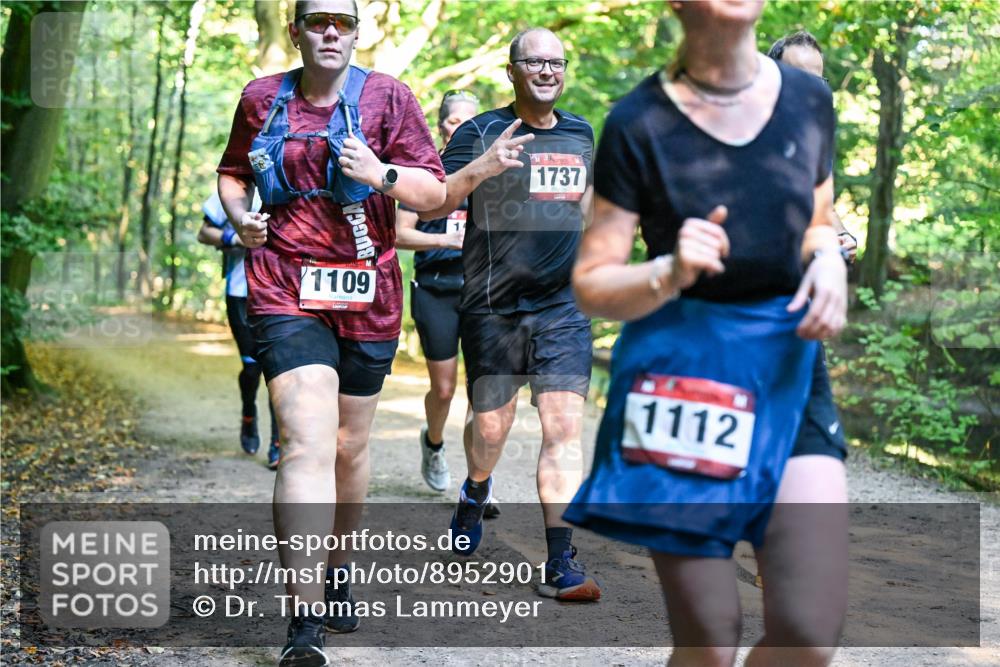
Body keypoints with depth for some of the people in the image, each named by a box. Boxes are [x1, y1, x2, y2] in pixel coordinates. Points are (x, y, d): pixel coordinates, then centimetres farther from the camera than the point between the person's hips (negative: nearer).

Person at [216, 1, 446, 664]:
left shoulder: (387, 97, 2)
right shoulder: (262, 98, 7)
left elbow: (435, 192, 1)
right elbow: (234, 172, 23)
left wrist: (382, 174, -18)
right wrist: (241, 215, 1)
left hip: (367, 295, 2)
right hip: (286, 292, -1)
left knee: (350, 446, 14)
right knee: (308, 442, -18)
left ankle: (339, 573, 38)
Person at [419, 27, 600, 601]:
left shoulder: (581, 133, 12)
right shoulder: (481, 133, -3)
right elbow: (430, 206, -13)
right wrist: (480, 168, -27)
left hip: (564, 306, 2)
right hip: (493, 309, -2)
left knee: (564, 429, -10)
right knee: (491, 427, 9)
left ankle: (561, 565, -11)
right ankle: (477, 492, 45)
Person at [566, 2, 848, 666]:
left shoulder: (809, 101, 2)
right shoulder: (638, 124, -9)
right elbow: (590, 285, -5)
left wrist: (829, 261, -5)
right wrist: (669, 276, -25)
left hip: (786, 371, 3)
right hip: (681, 374, -3)